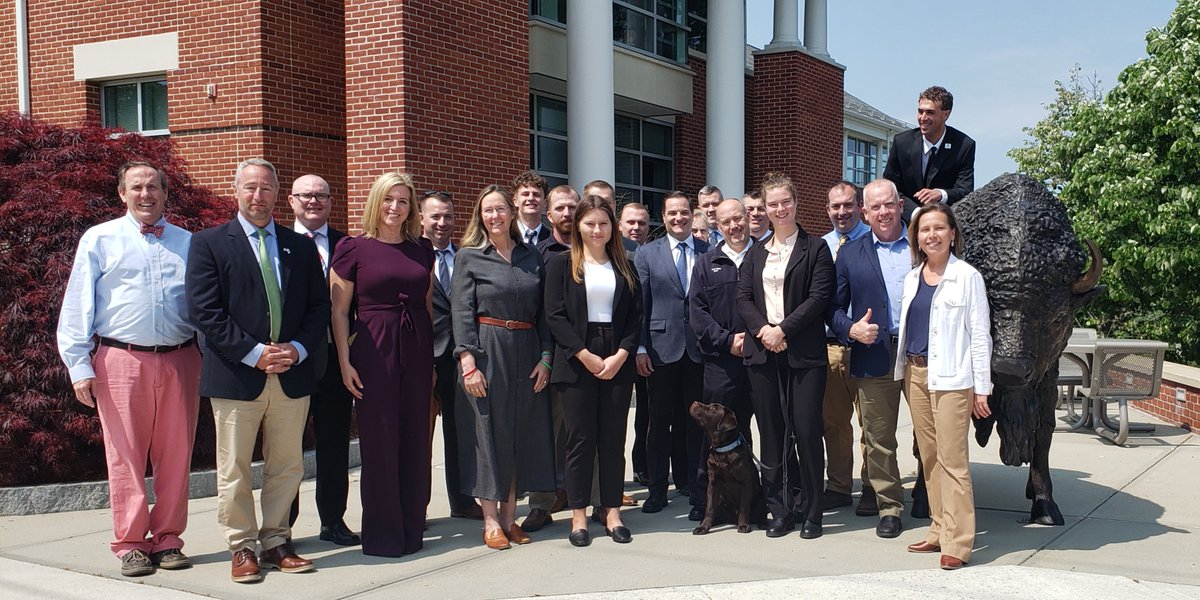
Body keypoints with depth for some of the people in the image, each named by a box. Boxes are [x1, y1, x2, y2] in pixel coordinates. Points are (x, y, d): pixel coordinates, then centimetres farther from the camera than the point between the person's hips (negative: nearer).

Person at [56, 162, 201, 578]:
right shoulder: (100, 240, 6)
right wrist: (79, 366, -3)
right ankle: (131, 545, 12)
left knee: (175, 455, 6)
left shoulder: (188, 243, 12)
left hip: (179, 360, 2)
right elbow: (77, 307, 4)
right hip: (121, 361, -2)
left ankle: (167, 540, 17)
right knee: (126, 457, 2)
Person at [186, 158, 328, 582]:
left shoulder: (302, 246, 12)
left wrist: (297, 349, -8)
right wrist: (254, 353, -15)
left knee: (286, 467, 10)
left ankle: (276, 542, 22)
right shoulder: (209, 244, 1)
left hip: (292, 374, 4)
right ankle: (243, 548, 16)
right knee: (234, 469, 4)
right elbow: (204, 311, -8)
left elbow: (319, 307, 10)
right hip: (236, 375, -3)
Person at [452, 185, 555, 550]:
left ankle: (509, 516, 17)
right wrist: (468, 361, -15)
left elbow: (543, 312, 10)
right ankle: (490, 520, 9)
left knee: (522, 433, 6)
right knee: (488, 432, 0)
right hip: (486, 352, -4)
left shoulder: (531, 257, 11)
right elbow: (461, 311, -6)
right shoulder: (469, 257, 1)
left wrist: (545, 357, 1)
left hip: (526, 353, 4)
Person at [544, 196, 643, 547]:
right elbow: (555, 315, -4)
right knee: (579, 440, 0)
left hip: (617, 363, 3)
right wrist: (586, 356, -12)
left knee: (613, 439, 5)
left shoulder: (624, 267, 12)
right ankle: (578, 517, 7)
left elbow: (635, 316, 7)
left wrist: (621, 355, -8)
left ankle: (612, 513, 12)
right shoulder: (562, 264, 4)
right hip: (576, 363, -2)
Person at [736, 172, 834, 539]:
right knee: (772, 434, 5)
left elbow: (819, 296, -7)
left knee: (807, 432, -4)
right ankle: (780, 511, 13)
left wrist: (784, 330, -13)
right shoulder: (756, 254, 17)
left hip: (804, 353, -4)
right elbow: (743, 298, 9)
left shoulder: (815, 249, 3)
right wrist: (763, 330, -9)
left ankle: (811, 512, 8)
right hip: (763, 353, 4)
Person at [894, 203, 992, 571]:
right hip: (915, 374, 6)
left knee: (951, 459, -8)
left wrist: (981, 387, -8)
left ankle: (957, 543, -4)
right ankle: (939, 530, 18)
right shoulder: (912, 277, 12)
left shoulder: (967, 276, -4)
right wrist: (905, 370, 11)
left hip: (950, 378, -6)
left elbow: (979, 333, -5)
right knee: (929, 457, 10)